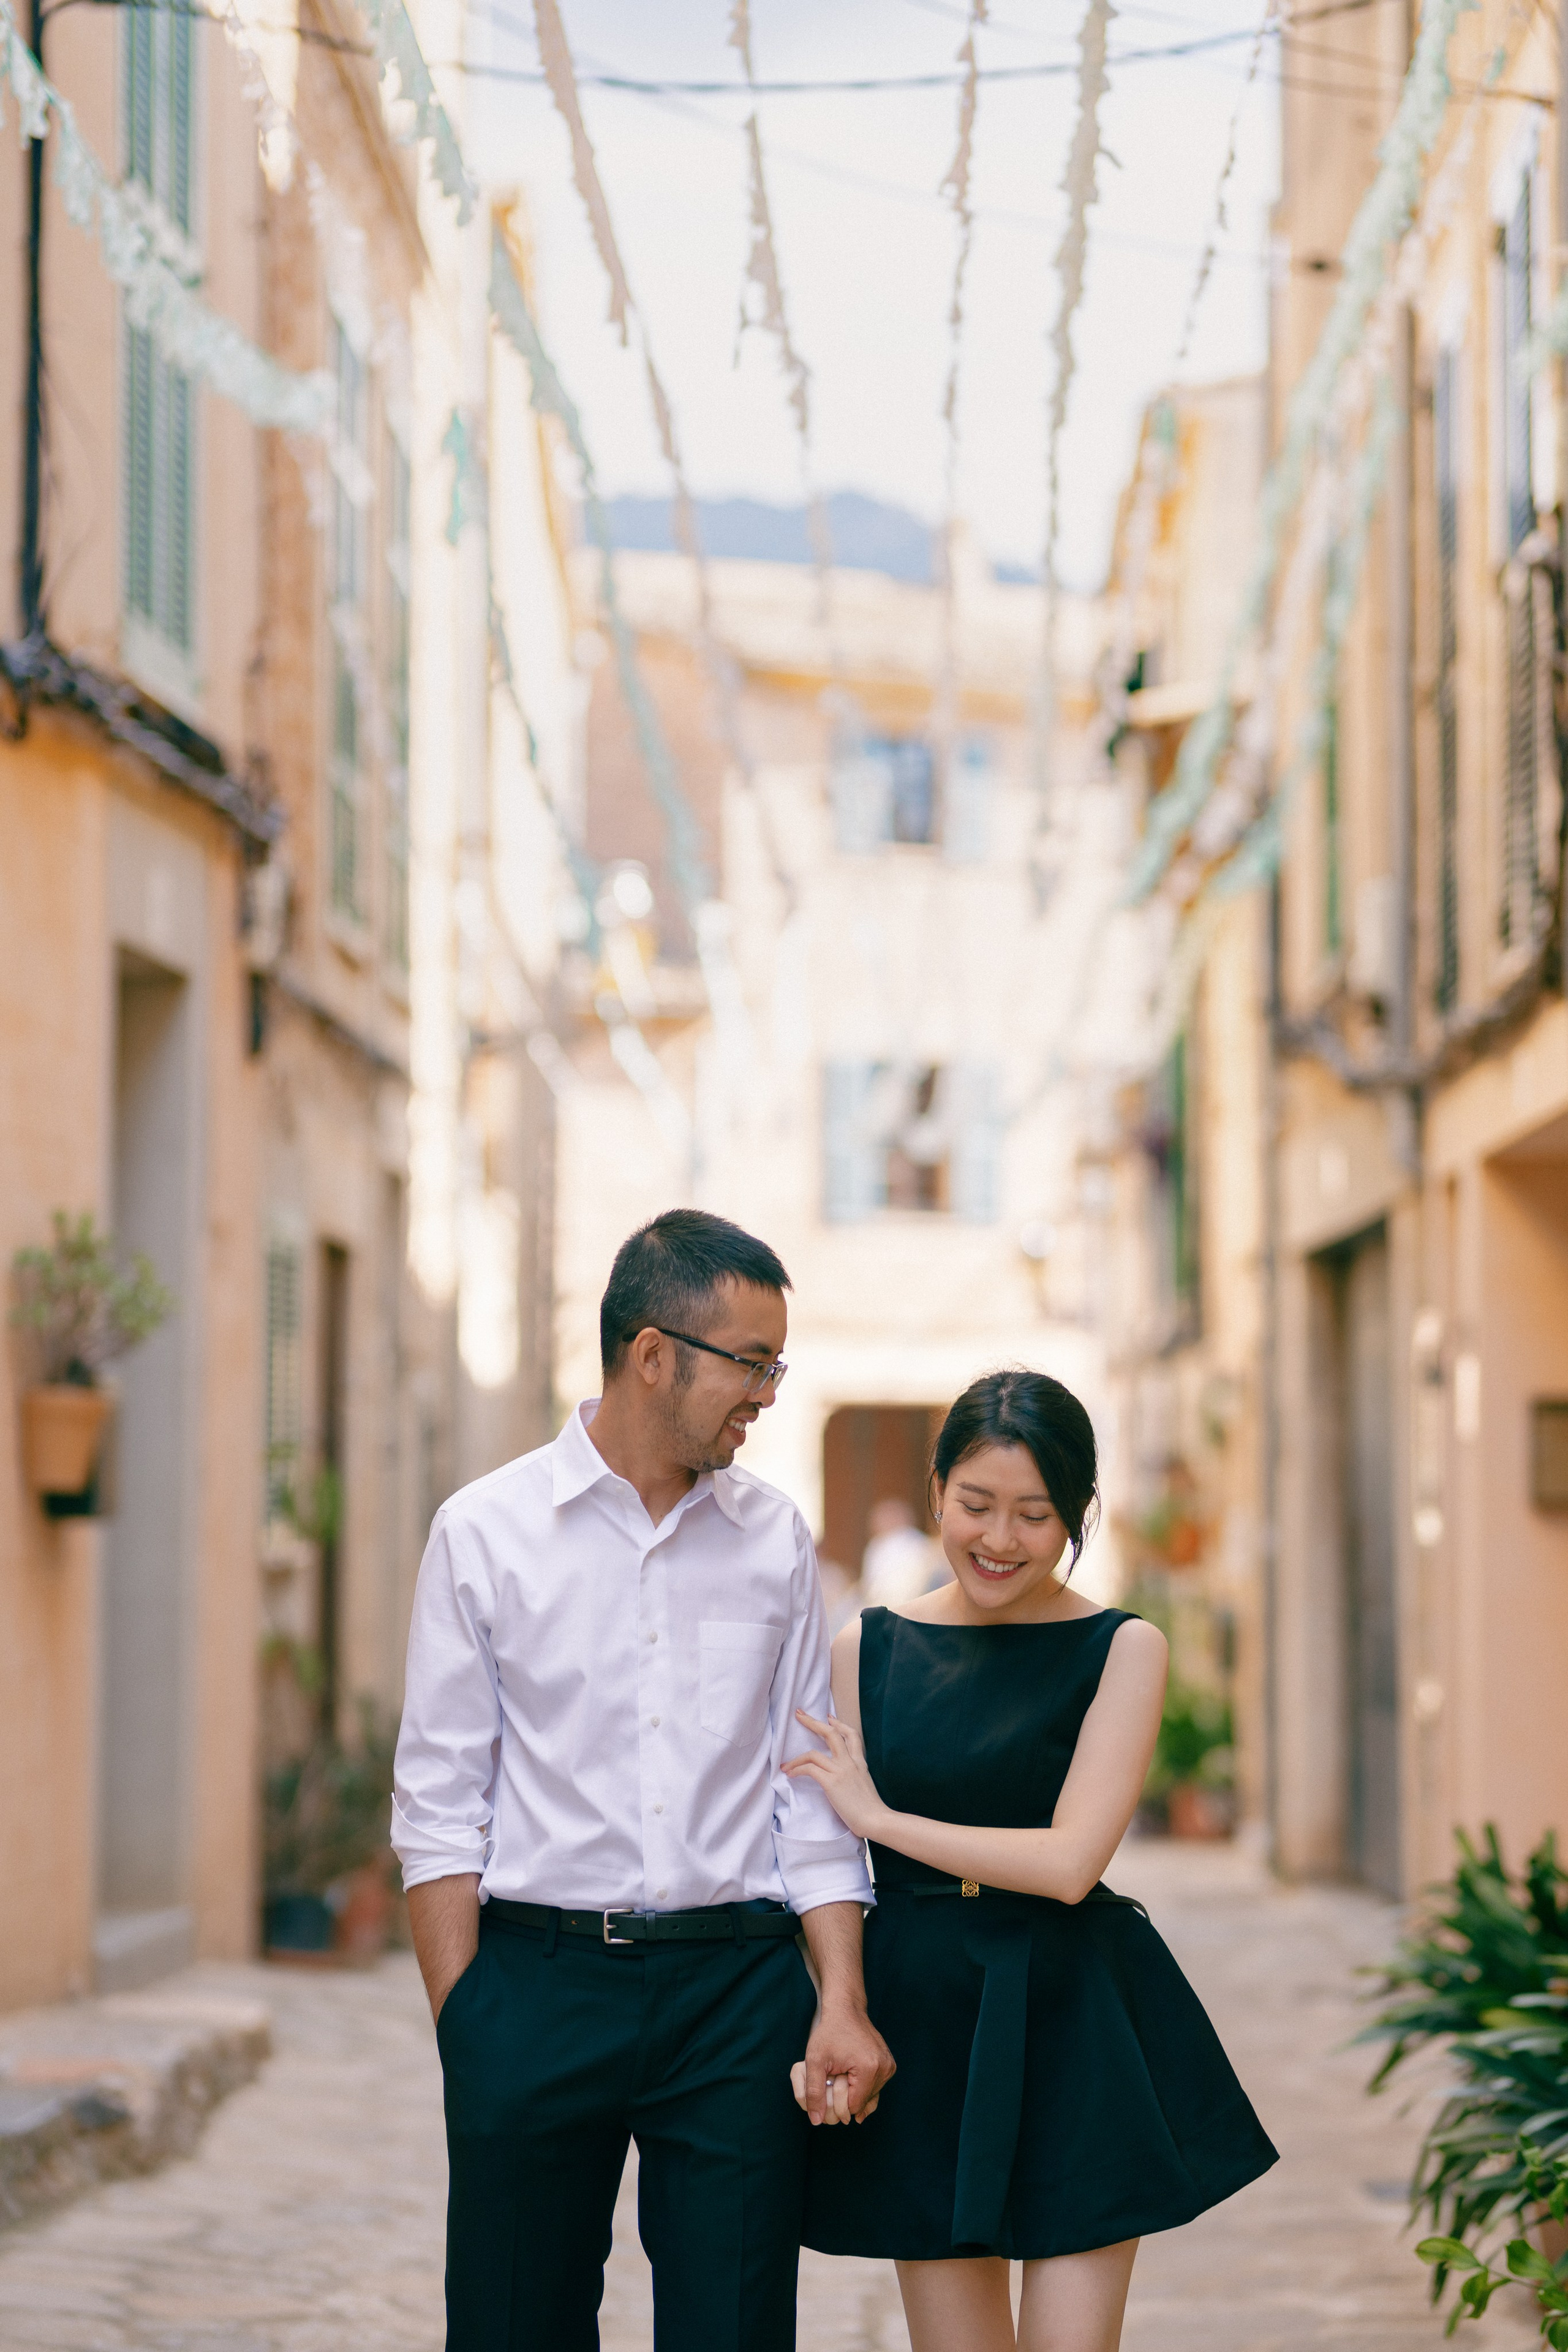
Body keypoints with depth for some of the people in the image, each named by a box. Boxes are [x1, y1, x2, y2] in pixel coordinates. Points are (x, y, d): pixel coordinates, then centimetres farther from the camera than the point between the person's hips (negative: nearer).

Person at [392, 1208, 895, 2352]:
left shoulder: (775, 1540, 8)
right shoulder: (486, 1535, 0)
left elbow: (811, 1795, 9)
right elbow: (440, 1805, 0)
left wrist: (844, 2002, -1)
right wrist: (463, 2023, -7)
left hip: (738, 1995, 2)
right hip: (540, 1985, -2)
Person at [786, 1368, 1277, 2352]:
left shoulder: (1121, 1649, -4)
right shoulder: (869, 1647, 5)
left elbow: (1070, 1862, -14)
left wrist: (884, 1819, -8)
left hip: (1071, 2026, -2)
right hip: (922, 2030, 3)